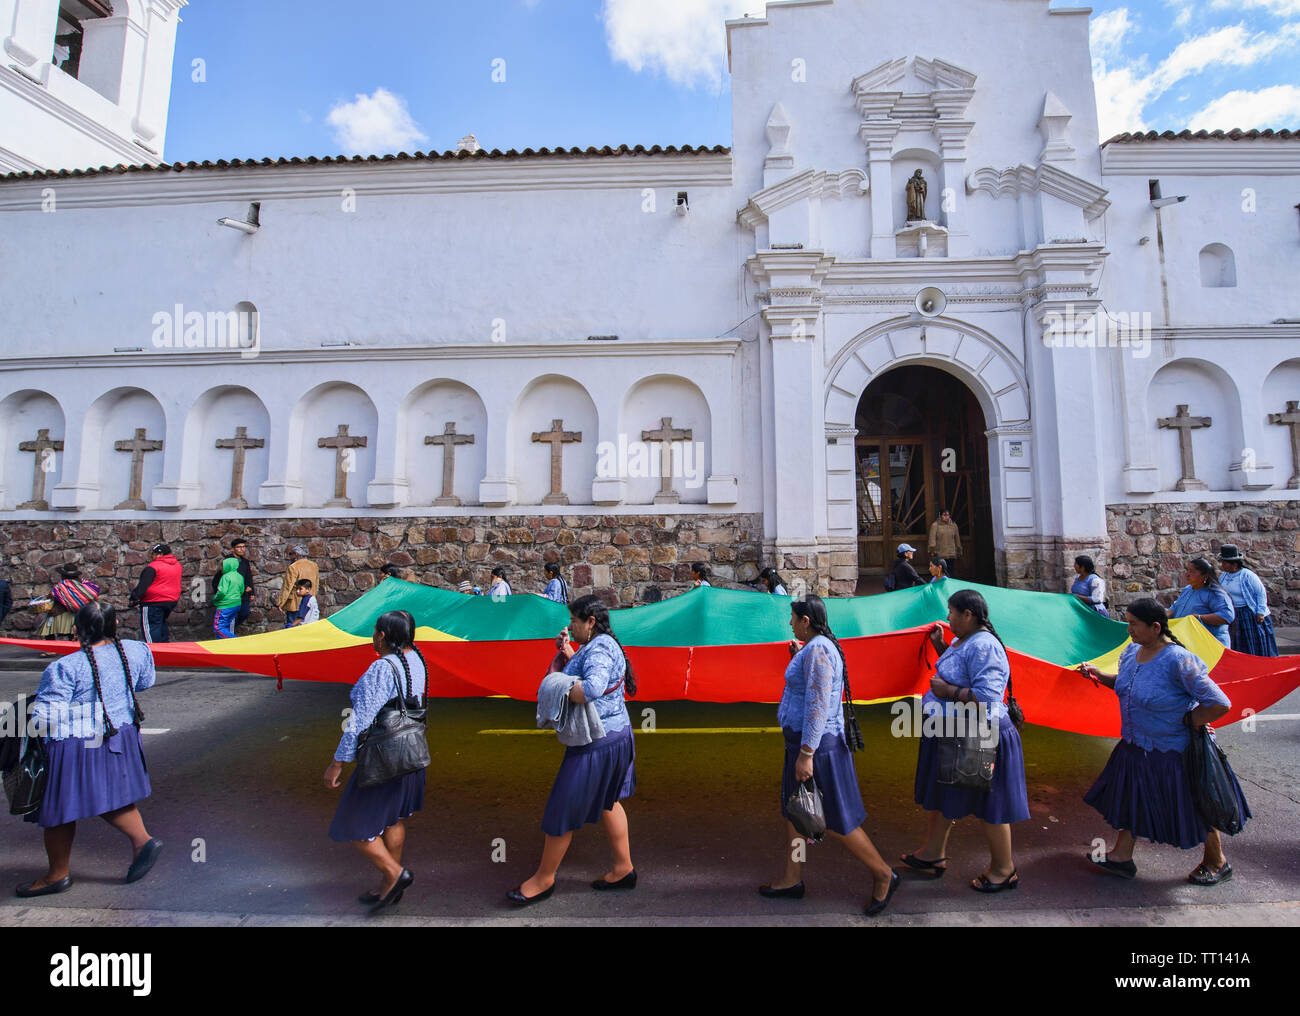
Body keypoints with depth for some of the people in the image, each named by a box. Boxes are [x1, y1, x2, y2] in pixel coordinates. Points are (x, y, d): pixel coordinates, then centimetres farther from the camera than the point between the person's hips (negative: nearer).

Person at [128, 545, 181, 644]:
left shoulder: (154, 566, -14)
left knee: (151, 626, -2)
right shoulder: (177, 564, 9)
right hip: (172, 601, 8)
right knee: (162, 623, 21)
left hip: (154, 602, -8)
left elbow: (143, 585, -15)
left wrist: (135, 598, -9)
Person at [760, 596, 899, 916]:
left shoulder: (818, 650, -23)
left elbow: (818, 704, -27)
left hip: (816, 744, -11)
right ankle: (792, 881, 32)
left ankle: (883, 876, 24)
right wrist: (797, 657, 19)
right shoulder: (815, 647, 10)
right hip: (803, 741, 11)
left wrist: (805, 754, -27)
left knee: (836, 821, 4)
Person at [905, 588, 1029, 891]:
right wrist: (940, 646, 12)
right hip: (950, 734, 11)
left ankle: (1004, 869, 32)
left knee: (988, 805, 10)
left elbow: (986, 698, -32)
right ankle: (933, 855, 37)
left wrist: (947, 690, -24)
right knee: (939, 795, 21)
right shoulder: (962, 640, 6)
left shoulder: (983, 646, -25)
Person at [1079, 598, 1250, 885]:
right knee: (1130, 798, 15)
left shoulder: (1178, 661, -27)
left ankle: (1217, 863, 41)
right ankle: (1122, 856, 29)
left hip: (1174, 752, -7)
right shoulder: (1131, 653, -4)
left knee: (1195, 809, 15)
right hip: (1136, 747, 7)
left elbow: (1220, 704, -23)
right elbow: (1126, 685, 14)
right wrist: (1099, 675, 0)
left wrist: (1187, 722, -17)